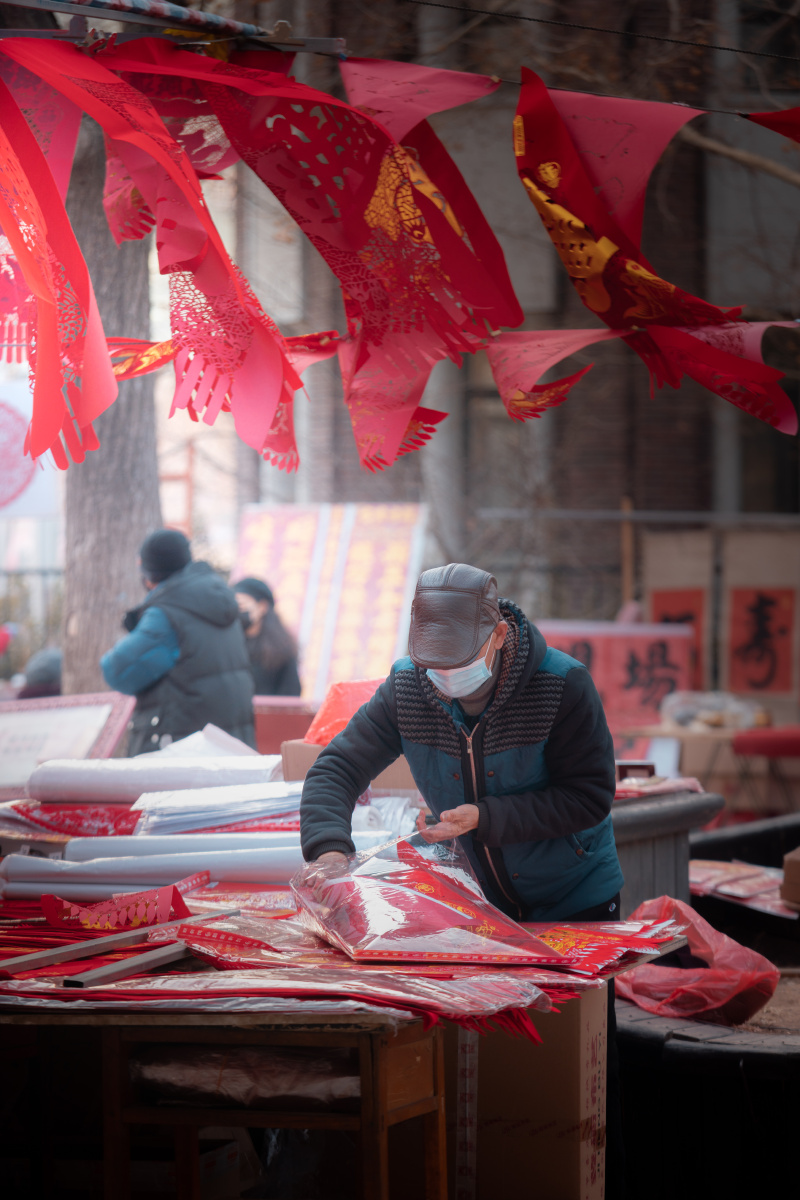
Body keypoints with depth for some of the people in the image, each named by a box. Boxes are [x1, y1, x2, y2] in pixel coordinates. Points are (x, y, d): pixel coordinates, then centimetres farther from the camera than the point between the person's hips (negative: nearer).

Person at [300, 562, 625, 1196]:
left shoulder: (562, 684, -23)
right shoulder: (407, 687, -12)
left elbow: (590, 797, -21)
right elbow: (337, 768, -9)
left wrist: (484, 818, -29)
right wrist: (329, 847, -28)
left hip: (575, 901, -3)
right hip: (481, 901, 4)